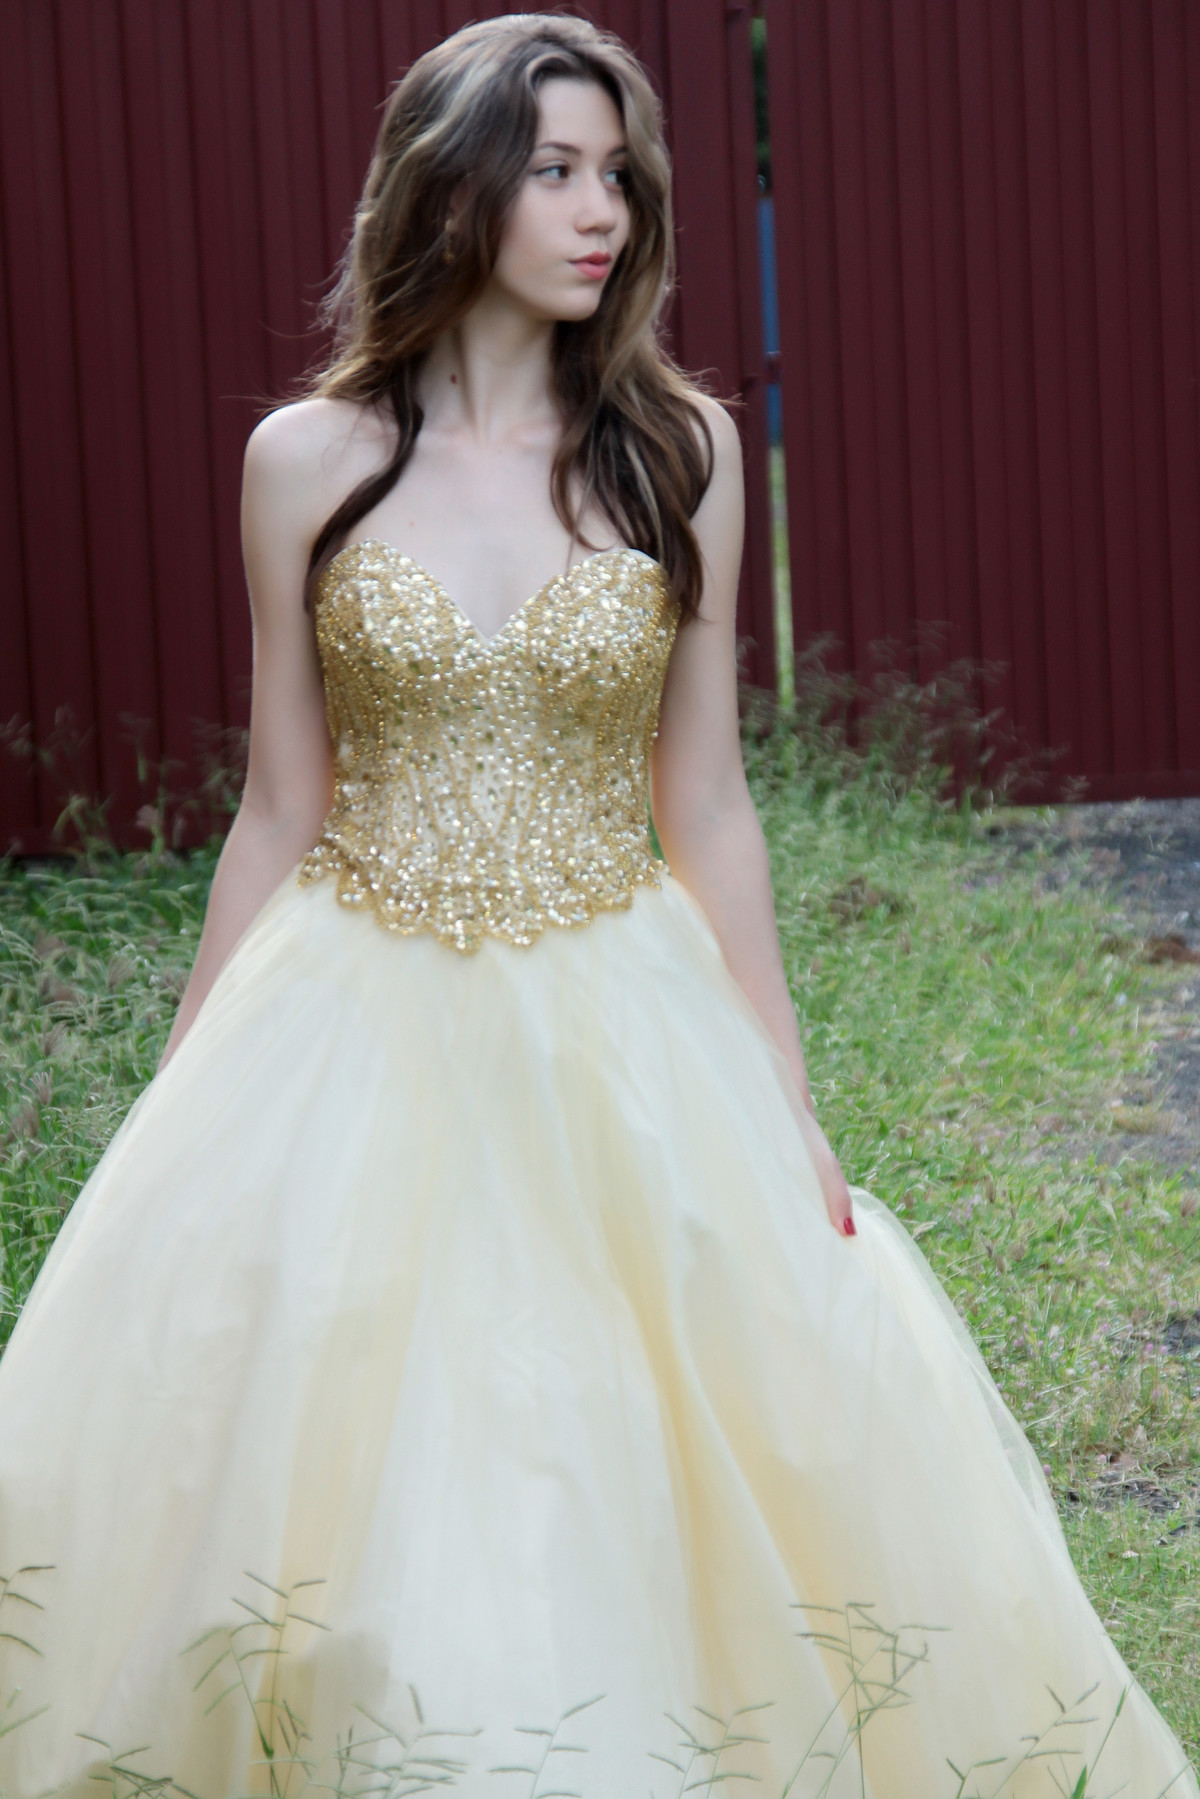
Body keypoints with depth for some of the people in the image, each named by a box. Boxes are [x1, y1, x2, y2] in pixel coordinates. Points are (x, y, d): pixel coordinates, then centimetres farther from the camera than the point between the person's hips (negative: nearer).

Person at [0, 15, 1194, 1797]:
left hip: (620, 1045, 1)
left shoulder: (679, 449, 0)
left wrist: (790, 1113, 4)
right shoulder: (309, 460, -2)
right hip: (360, 1045, 0)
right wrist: (185, 1107, 6)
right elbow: (279, 812, 5)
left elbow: (704, 806, 5)